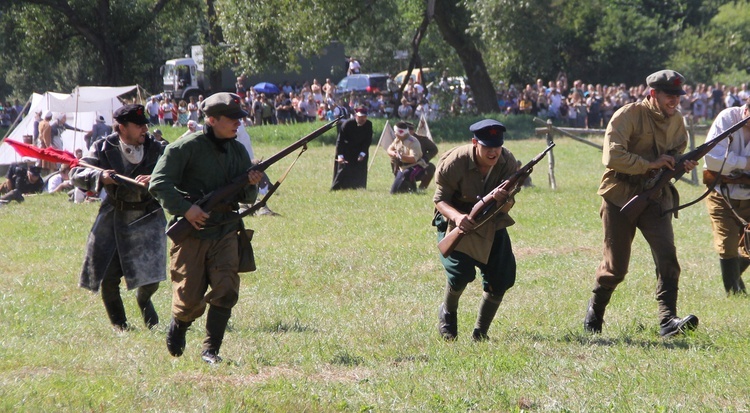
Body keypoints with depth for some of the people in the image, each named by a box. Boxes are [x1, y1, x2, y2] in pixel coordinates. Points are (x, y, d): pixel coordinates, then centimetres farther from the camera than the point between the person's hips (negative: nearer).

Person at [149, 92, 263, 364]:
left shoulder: (238, 151, 11)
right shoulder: (186, 148, -8)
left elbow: (247, 199, 16)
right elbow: (159, 183, -11)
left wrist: (251, 186, -8)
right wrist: (185, 208, -21)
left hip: (225, 232, 4)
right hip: (192, 232, -4)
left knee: (226, 291, -13)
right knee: (190, 300, -1)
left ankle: (210, 350, -2)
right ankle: (179, 325, 34)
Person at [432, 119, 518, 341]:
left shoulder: (508, 163, -15)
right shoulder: (454, 162, -24)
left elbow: (506, 208, -12)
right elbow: (440, 199, -16)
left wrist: (503, 200, -38)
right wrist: (456, 216, -37)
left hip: (491, 226, 3)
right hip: (456, 222, -3)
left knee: (500, 281, -8)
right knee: (461, 273, -22)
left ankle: (480, 332, 14)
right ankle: (448, 313, 13)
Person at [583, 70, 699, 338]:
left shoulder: (676, 120, 6)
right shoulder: (630, 115, -13)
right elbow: (612, 156, -23)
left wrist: (684, 165, -3)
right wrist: (650, 165, -24)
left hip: (655, 198, 4)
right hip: (621, 197, -4)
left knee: (667, 257, -16)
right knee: (615, 267, 4)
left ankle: (668, 321, -21)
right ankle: (595, 310, 30)